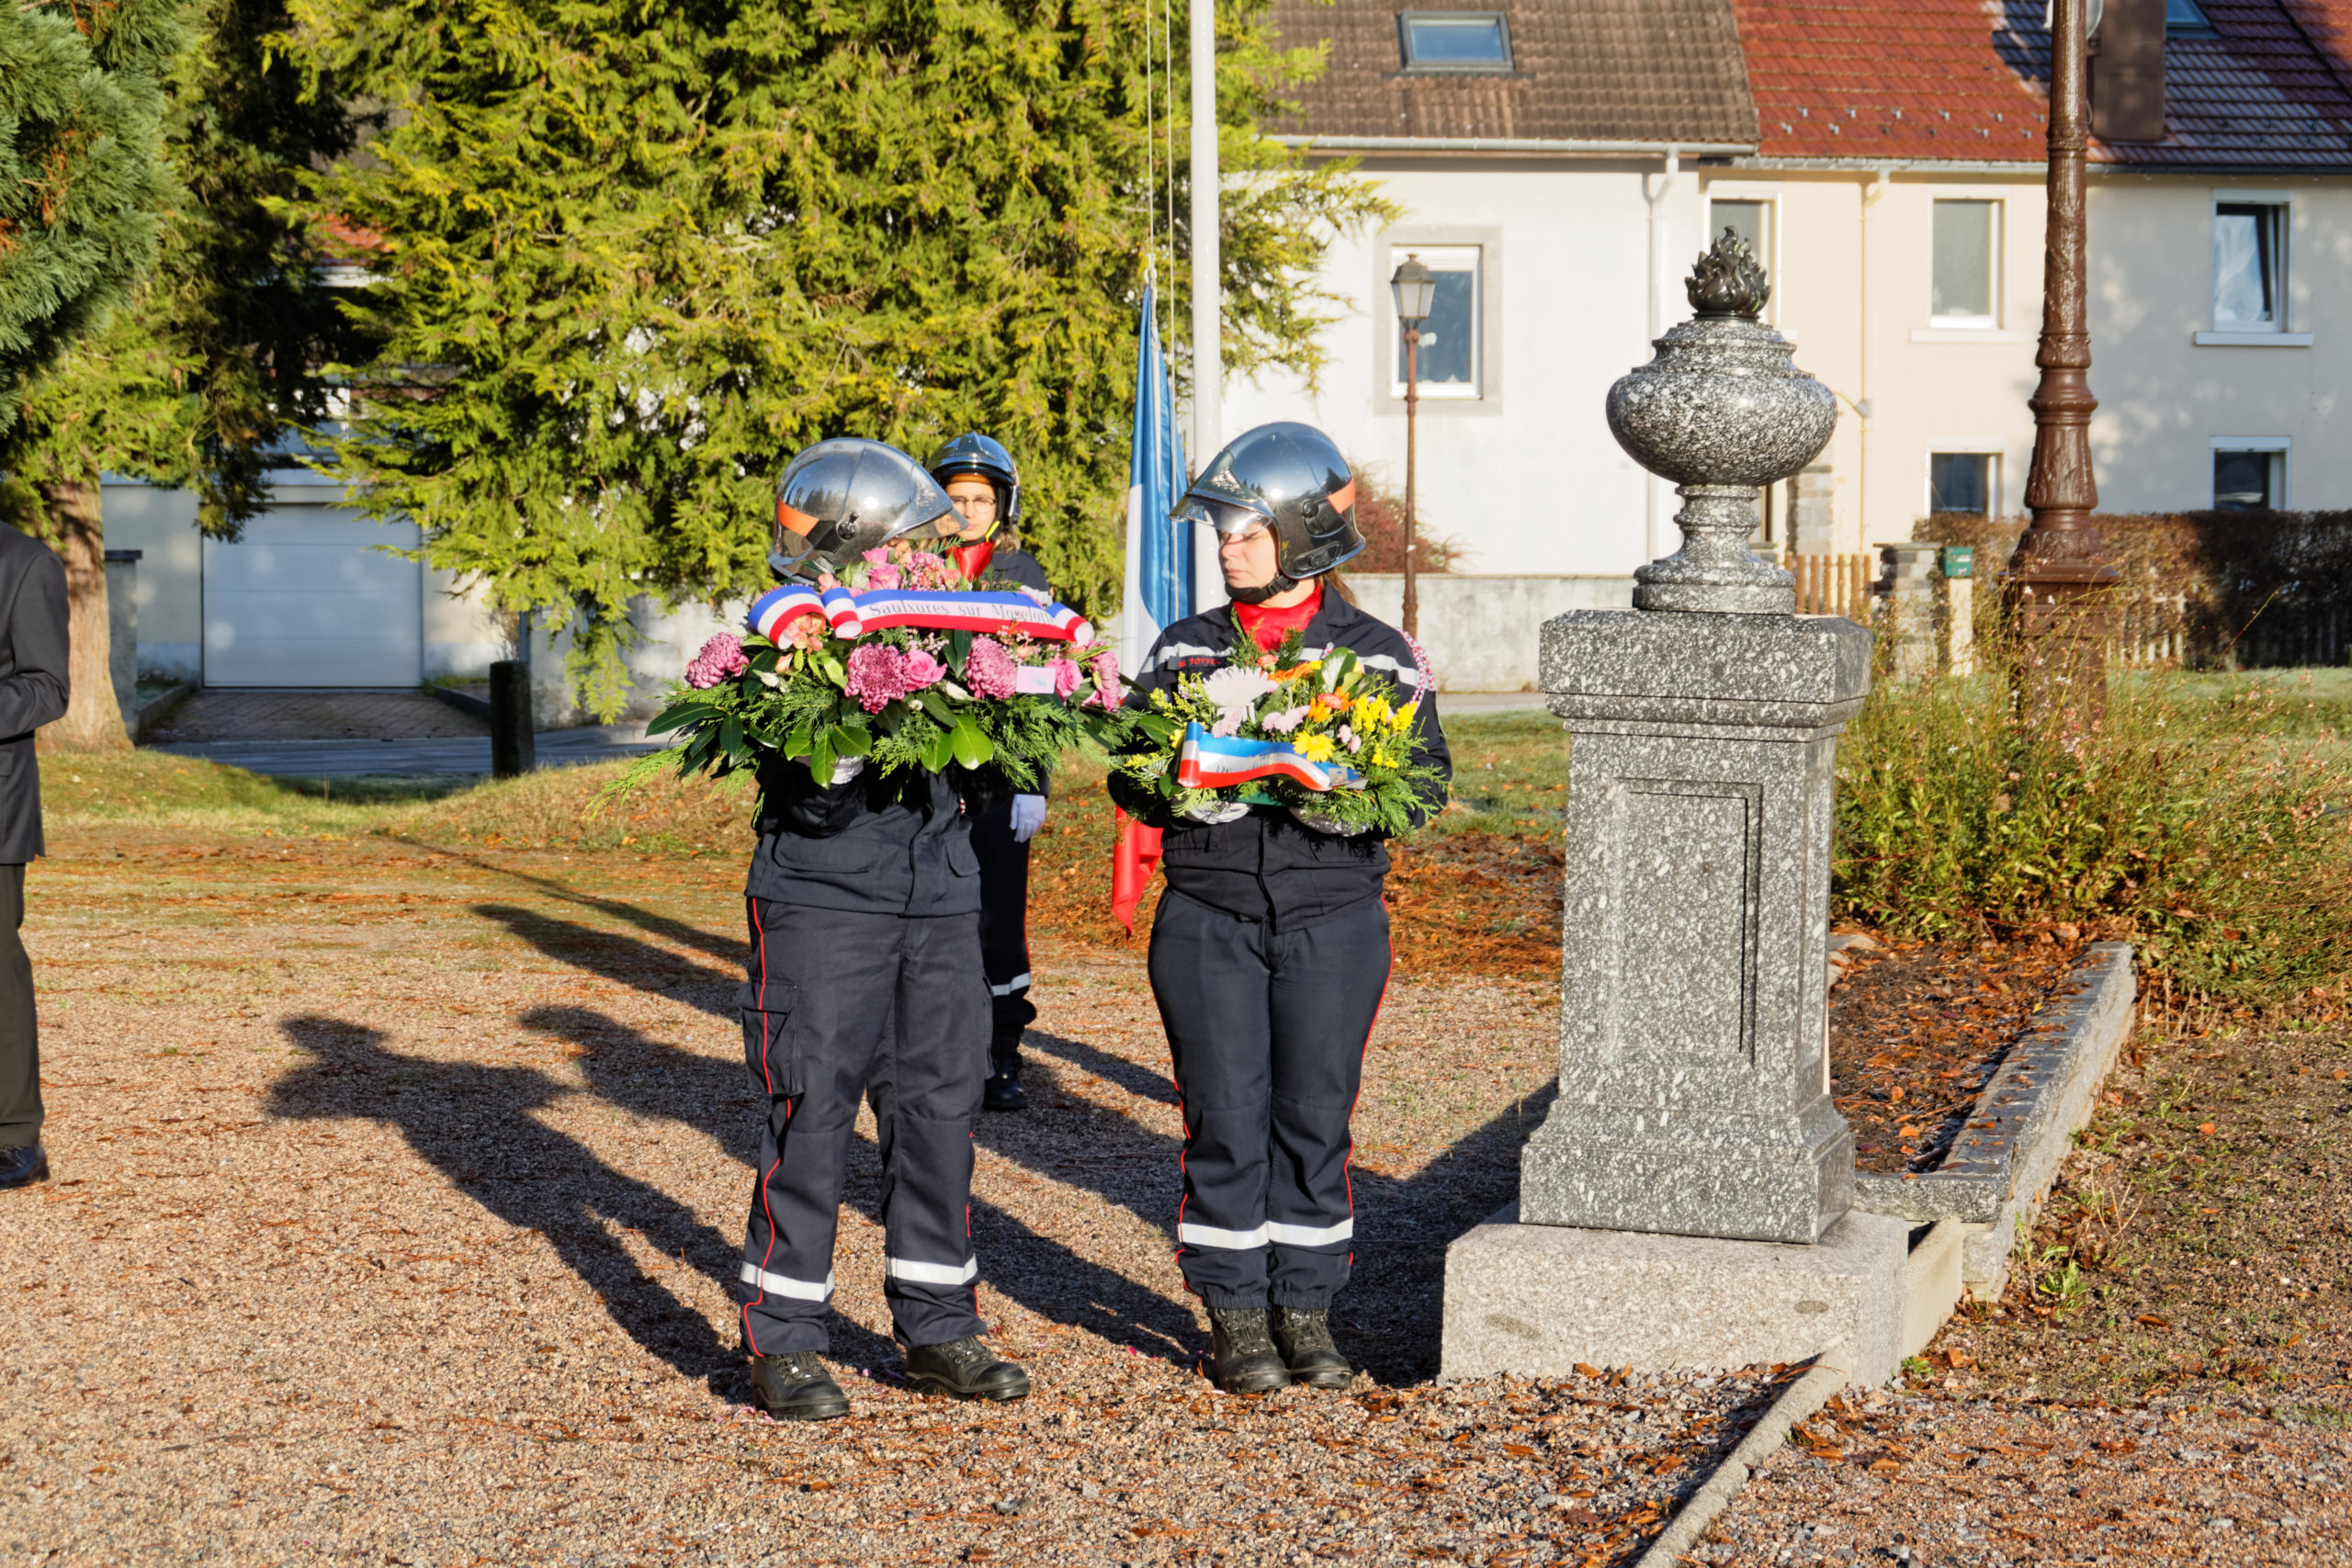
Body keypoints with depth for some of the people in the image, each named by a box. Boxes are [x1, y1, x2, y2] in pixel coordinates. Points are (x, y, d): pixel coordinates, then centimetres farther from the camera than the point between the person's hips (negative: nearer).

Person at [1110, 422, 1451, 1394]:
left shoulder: (1380, 654, 4)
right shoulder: (1185, 650, 9)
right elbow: (1131, 778, 8)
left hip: (1333, 917, -1)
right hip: (1210, 917, 1)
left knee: (1314, 1114, 3)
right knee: (1226, 1116, 1)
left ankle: (1305, 1310, 16)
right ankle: (1236, 1314, 12)